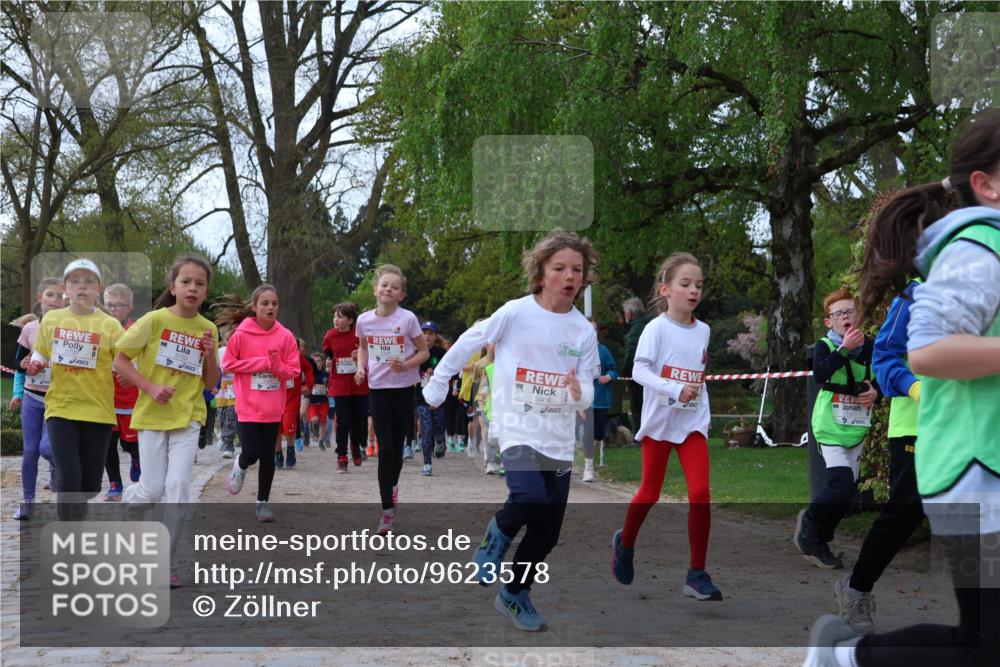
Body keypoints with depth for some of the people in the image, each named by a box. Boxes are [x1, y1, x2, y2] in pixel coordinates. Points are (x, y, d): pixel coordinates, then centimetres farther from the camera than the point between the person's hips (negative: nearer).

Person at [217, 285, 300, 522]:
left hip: (273, 408, 2)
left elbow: (293, 371, 0)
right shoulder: (241, 334, -8)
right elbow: (228, 363, -6)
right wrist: (261, 362, -14)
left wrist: (277, 365, -20)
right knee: (251, 453, -7)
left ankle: (263, 501, 22)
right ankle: (240, 466, 29)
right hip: (248, 406, -2)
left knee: (268, 455, 8)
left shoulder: (285, 336, -3)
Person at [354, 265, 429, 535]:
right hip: (377, 388, 1)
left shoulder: (408, 319, -10)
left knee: (397, 446, 8)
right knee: (385, 448, -7)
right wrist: (361, 368, -1)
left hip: (403, 388, -1)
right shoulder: (364, 320, -2)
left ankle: (393, 486, 37)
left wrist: (406, 365, -19)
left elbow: (423, 352, -2)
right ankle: (388, 510, -5)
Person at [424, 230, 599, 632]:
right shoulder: (515, 313, -9)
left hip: (559, 438, 4)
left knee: (547, 532, 6)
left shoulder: (584, 331, 0)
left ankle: (515, 595, 30)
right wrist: (435, 387, 10)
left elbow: (587, 394, 2)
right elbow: (467, 345, 3)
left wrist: (579, 393, -22)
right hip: (518, 428, -4)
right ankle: (498, 536, 4)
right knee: (532, 497, -30)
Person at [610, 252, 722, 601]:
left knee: (700, 493, -11)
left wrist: (701, 402, 14)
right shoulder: (657, 328, -10)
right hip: (658, 421, -3)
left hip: (693, 422, 3)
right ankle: (625, 543, 39)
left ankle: (697, 573, -3)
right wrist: (675, 390, -30)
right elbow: (639, 370, -20)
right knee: (650, 492, 10)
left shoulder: (703, 330, 7)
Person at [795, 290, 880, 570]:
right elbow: (820, 374, -27)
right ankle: (810, 523, 6)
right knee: (841, 484, -19)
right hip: (830, 427, -5)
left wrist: (876, 392, -5)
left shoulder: (870, 347, 4)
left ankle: (819, 541, 25)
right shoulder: (824, 346, -8)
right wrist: (844, 348, -30)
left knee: (846, 490, 9)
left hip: (857, 428, 5)